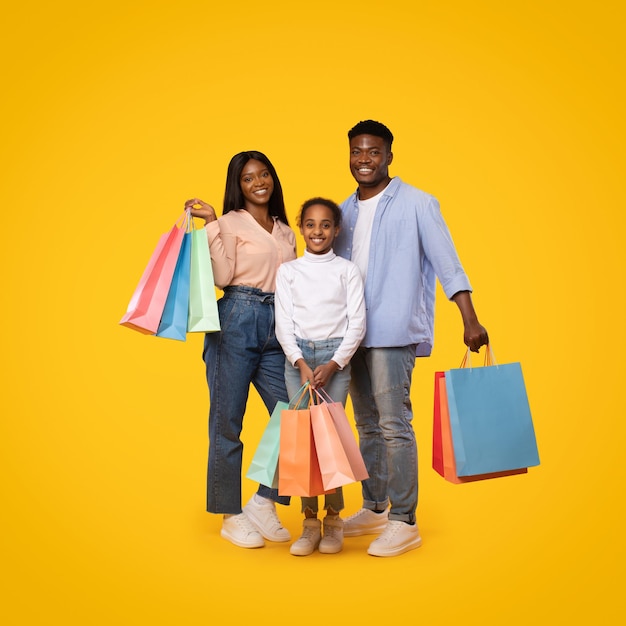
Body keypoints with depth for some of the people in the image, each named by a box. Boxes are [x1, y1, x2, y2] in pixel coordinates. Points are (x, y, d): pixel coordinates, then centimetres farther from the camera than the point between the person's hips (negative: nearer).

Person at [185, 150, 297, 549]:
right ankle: (231, 516, 15)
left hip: (277, 328, 6)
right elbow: (223, 276, -10)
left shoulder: (286, 232, 20)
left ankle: (264, 504, 16)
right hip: (237, 322, -5)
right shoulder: (230, 223, 3)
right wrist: (210, 225, -11)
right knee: (227, 422, 1)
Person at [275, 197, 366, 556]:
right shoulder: (288, 271, 10)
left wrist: (333, 364, -10)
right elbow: (284, 323, 4)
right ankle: (310, 522, 7)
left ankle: (333, 519, 8)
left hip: (336, 356, -1)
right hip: (297, 357, 2)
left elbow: (357, 322, 1)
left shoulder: (348, 270, 6)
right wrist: (301, 363, -9)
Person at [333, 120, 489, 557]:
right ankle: (374, 509, 27)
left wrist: (470, 320, -16)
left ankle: (404, 522, 3)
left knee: (393, 425, -8)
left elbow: (447, 263, -7)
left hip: (393, 332, -6)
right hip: (352, 332, 7)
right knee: (367, 425, 14)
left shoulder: (416, 204, -2)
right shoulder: (344, 212, 15)